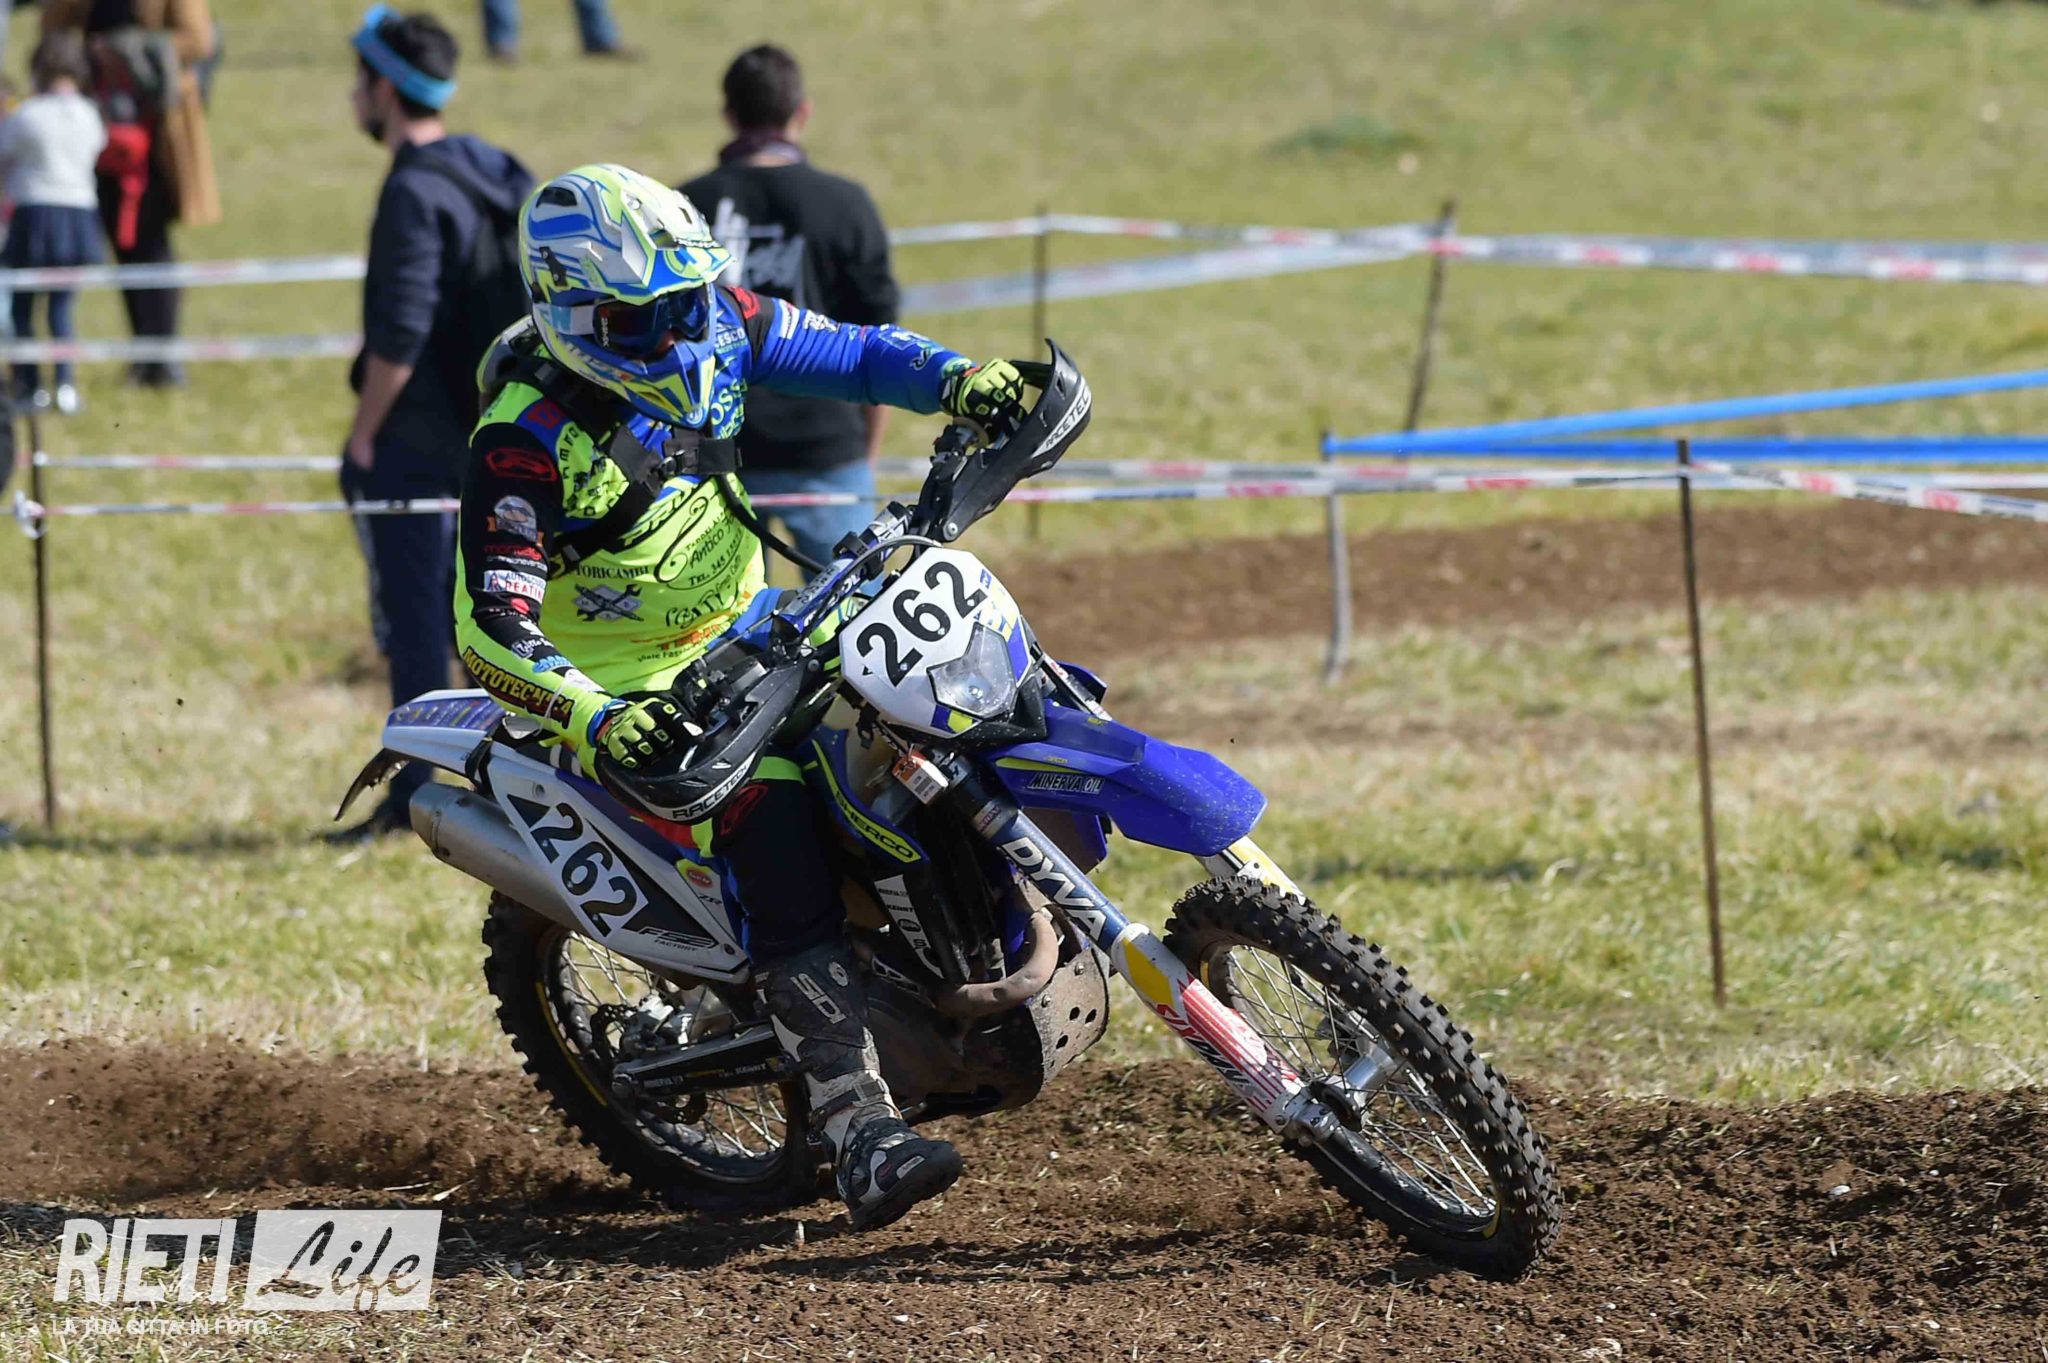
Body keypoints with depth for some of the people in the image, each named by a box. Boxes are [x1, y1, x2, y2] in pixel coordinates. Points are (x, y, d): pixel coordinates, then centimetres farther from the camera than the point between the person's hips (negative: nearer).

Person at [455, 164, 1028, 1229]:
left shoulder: (709, 330, -7)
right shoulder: (525, 445, -26)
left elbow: (846, 353, 1)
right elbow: (491, 632, -31)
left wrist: (959, 380, -18)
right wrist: (597, 723, -47)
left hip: (749, 621, 8)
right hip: (632, 690, -8)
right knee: (780, 842, -29)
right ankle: (857, 1133, -34)